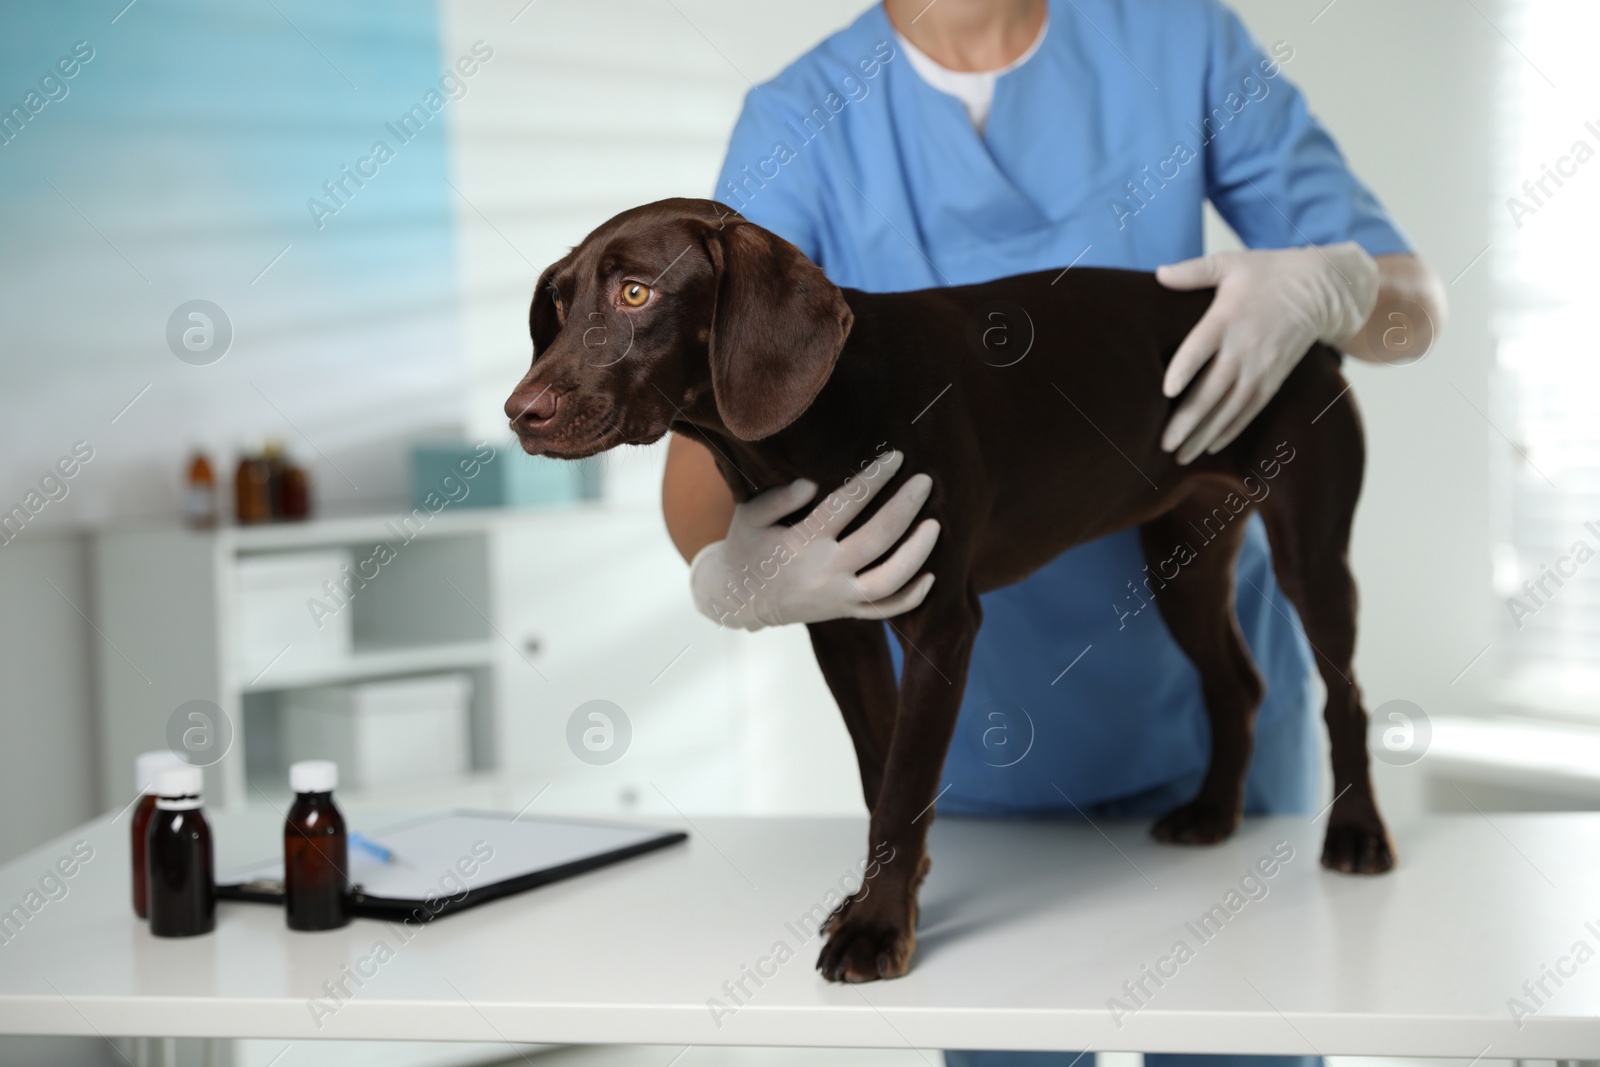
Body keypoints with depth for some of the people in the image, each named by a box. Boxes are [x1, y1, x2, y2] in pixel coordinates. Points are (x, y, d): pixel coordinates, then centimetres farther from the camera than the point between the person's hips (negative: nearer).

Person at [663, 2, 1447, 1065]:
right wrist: (724, 572, -40)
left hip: (1208, 694, 1)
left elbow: (1414, 299, -2)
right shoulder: (802, 120, -7)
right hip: (975, 727, 0)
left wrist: (1324, 282, -25)